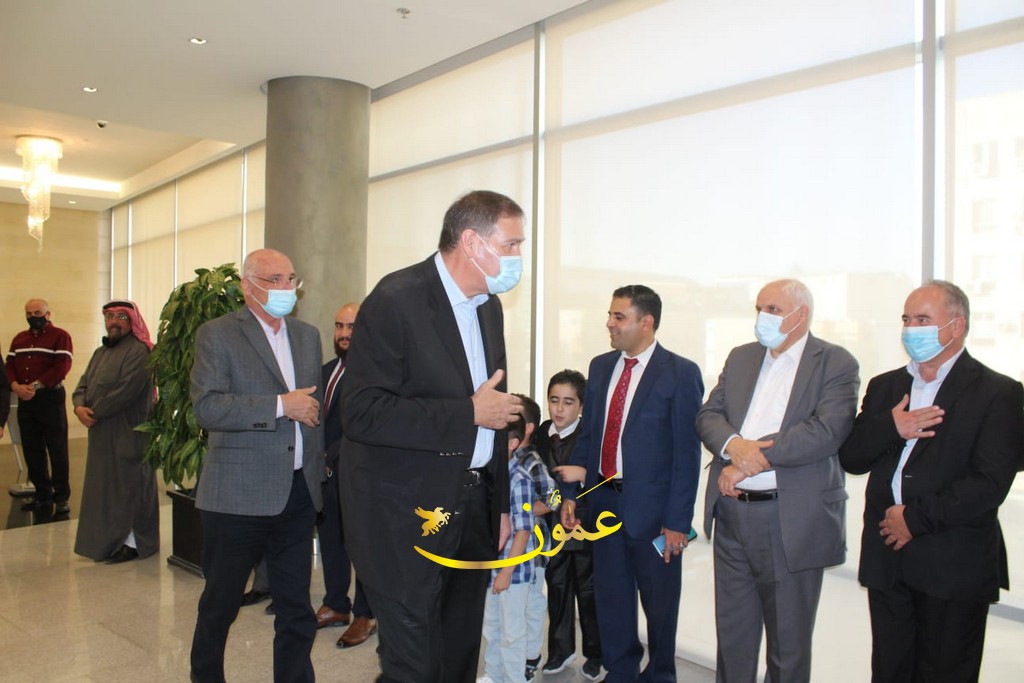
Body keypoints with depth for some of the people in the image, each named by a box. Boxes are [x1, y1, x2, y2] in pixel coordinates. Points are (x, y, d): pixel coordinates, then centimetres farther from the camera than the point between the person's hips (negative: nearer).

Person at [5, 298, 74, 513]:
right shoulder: (19, 339, 17)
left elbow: (62, 366, -14)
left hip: (51, 398, -6)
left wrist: (35, 386, -19)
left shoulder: (60, 336, -3)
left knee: (57, 449, -2)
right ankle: (43, 495, 19)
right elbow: (9, 365, 10)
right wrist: (16, 386, -10)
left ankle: (61, 497, 4)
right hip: (25, 400, 6)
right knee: (32, 450, 10)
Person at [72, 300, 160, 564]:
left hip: (127, 434, -9)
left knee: (127, 486, -2)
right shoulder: (101, 352, 18)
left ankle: (133, 542, 7)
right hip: (101, 434, 9)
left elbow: (125, 391, -21)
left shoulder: (139, 352, -12)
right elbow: (83, 384, 13)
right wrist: (79, 406, -8)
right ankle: (110, 539, 24)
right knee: (104, 487, 14)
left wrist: (94, 412, -14)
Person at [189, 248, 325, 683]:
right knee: (220, 605, 14)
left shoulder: (308, 336, 11)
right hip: (238, 496, -4)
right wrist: (280, 406, -20)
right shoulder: (217, 335, -5)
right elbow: (207, 407, -18)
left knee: (297, 610, 12)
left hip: (298, 495, 5)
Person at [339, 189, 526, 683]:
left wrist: (501, 504, 15)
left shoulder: (489, 305, 9)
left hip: (472, 506, 7)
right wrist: (468, 413, -21)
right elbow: (361, 412, -22)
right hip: (404, 513, -7)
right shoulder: (396, 300, -15)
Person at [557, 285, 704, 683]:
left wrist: (678, 521, -14)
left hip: (651, 507, -5)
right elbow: (587, 434, 9)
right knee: (610, 597, 17)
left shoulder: (680, 374, -11)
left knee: (659, 601, 15)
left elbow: (687, 453, -13)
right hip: (604, 500, 5)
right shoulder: (600, 367, 6)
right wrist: (571, 493, 5)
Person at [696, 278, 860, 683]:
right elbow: (708, 415, 6)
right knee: (732, 635, 17)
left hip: (792, 521, -4)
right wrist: (733, 444, -17)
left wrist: (748, 461, -18)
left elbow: (826, 432, -19)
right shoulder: (740, 358, 11)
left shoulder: (836, 363, -6)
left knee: (788, 644, 12)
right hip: (731, 513, 5)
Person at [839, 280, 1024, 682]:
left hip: (954, 569, -4)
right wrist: (889, 428, -13)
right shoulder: (884, 386, 12)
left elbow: (990, 484, -15)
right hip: (886, 560, 5)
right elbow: (850, 459, 5)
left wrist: (917, 519, -14)